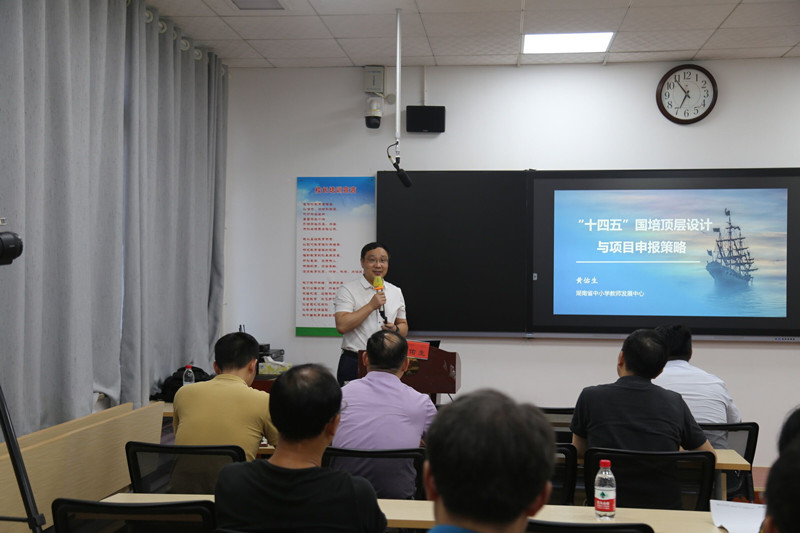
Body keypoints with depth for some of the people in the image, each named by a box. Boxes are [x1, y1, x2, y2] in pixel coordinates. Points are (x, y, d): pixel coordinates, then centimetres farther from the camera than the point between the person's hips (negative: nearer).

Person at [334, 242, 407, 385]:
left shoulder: (396, 292, 15)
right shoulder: (347, 290, -1)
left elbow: (404, 326, 21)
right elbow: (342, 326, -14)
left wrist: (395, 329, -3)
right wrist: (371, 305, -13)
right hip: (355, 363, -4)